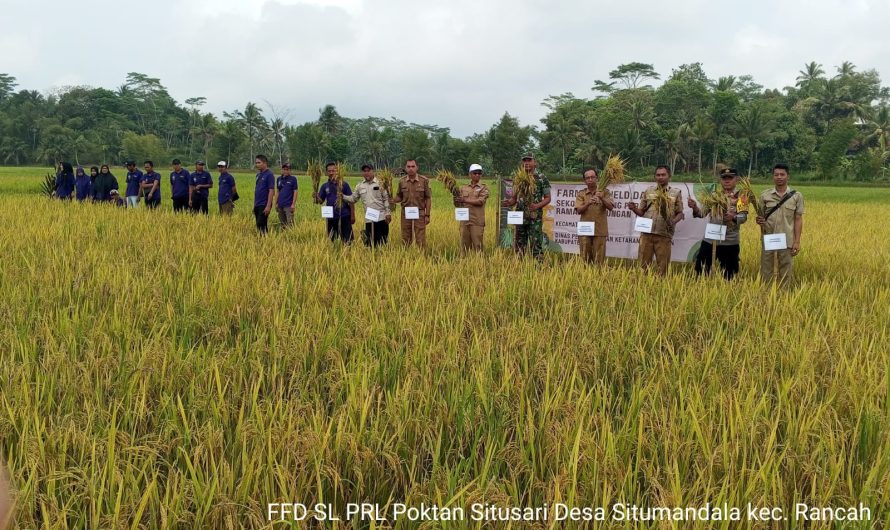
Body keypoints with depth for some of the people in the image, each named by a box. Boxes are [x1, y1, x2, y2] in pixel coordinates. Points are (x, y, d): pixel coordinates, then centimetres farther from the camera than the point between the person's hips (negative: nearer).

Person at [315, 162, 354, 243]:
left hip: (344, 217, -3)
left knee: (347, 240, -1)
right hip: (331, 218, 3)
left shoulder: (344, 184, -1)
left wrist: (352, 215, -3)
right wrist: (316, 197, -15)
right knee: (332, 241, 10)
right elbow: (320, 201, 8)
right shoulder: (325, 186, 8)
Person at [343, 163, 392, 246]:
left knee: (383, 240, 2)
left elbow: (386, 199, -1)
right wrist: (343, 196, -3)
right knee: (371, 242, 0)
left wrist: (388, 213, -7)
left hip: (382, 217, -2)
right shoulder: (359, 186, 9)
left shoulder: (380, 183, -1)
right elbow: (353, 199, 13)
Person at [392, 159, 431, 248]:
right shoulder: (401, 181, 2)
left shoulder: (424, 180, -4)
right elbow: (399, 197, 11)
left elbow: (428, 198, 0)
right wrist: (392, 200, -12)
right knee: (405, 239, 9)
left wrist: (427, 215, -3)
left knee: (420, 240, 0)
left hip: (420, 213, -2)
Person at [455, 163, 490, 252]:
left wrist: (465, 200, -11)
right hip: (464, 221, 3)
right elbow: (457, 204, 12)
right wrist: (455, 195, -8)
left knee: (477, 246, -3)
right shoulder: (463, 188, 14)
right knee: (464, 245, 3)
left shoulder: (484, 188, 5)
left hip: (477, 221, -3)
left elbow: (480, 201, -11)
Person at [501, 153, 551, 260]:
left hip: (535, 217, -4)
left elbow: (547, 198, -1)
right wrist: (509, 203, -8)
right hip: (520, 217, 4)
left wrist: (537, 206, -19)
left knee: (536, 244, -6)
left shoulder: (542, 179, 0)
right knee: (519, 245, 8)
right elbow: (514, 198, 15)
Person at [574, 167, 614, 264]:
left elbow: (610, 207, -5)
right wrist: (588, 203, -20)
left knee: (599, 258, -1)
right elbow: (579, 210, -3)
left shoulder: (604, 192, 5)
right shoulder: (581, 194, 7)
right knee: (585, 258, 4)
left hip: (600, 231, -1)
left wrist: (602, 198, -21)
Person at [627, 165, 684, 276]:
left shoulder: (676, 193, 7)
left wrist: (673, 222, -12)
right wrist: (634, 209, -8)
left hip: (664, 235, -1)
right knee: (644, 264, 3)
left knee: (662, 266, 3)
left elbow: (680, 213, 8)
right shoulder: (648, 191, 11)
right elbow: (641, 212, 13)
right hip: (647, 234, 1)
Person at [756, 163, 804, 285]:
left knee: (785, 272, 6)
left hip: (787, 241, -1)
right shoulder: (765, 195, 3)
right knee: (766, 271, 5)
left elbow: (798, 220, 1)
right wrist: (759, 221, -15)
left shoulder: (796, 196, 0)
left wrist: (797, 242, -4)